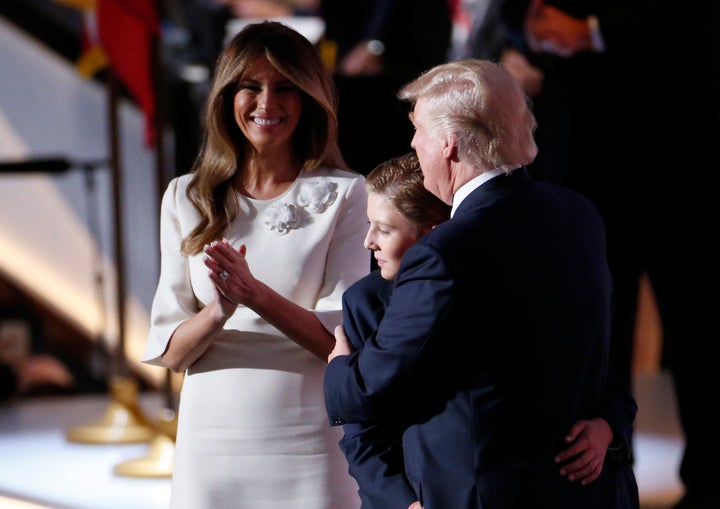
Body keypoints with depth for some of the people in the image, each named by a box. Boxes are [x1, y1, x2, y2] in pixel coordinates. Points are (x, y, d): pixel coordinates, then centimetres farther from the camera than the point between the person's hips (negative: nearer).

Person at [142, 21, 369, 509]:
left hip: (309, 445, -2)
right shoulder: (186, 198, 7)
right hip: (212, 443, 2)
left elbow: (343, 340, -8)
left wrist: (255, 294, -22)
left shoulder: (344, 194, -1)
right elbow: (170, 352, 2)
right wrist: (218, 312, -18)